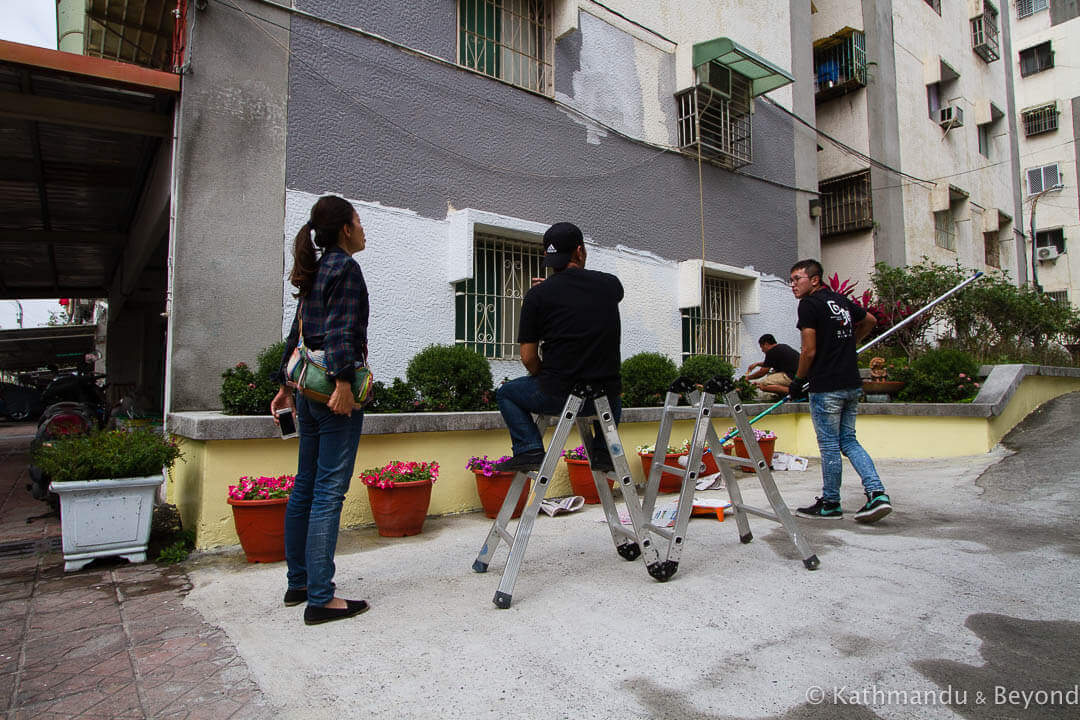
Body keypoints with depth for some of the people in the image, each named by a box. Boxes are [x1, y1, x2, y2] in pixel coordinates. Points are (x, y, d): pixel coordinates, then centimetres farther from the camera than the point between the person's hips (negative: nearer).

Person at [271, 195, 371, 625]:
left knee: (305, 487, 14)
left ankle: (298, 583, 25)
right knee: (329, 491, -7)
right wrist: (344, 381, -22)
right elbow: (341, 331, -19)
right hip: (333, 386, -9)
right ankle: (320, 598, -1)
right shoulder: (345, 267, -7)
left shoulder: (316, 270, 18)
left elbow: (296, 333, 20)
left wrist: (288, 385, 23)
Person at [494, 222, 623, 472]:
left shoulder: (538, 294, -5)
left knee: (505, 393, 24)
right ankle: (602, 451, 21)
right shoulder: (610, 284, 4)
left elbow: (528, 358, -2)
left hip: (557, 395, -3)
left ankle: (529, 449, 6)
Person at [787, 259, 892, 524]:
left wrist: (798, 381, -2)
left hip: (826, 387, -8)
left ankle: (830, 503, 12)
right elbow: (870, 320, 32)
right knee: (848, 441, 14)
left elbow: (809, 351, -15)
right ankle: (877, 493, 4)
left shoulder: (809, 304, -10)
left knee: (829, 444, 2)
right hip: (852, 383, 8)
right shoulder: (841, 300, 14)